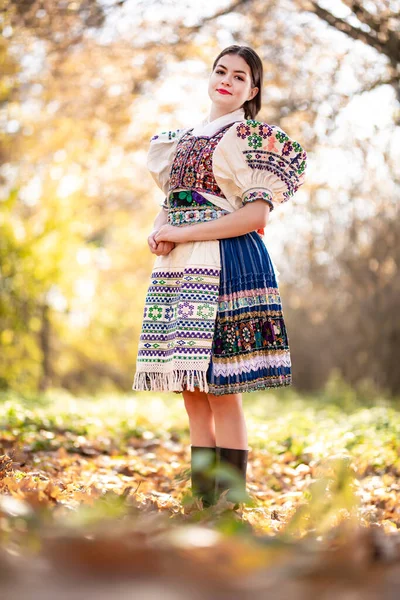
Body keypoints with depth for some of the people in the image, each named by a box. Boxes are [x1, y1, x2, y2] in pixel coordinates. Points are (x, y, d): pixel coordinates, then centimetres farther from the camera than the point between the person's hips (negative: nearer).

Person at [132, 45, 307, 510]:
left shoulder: (254, 137, -2)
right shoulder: (184, 139, 20)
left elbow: (257, 214, -11)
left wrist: (183, 234, -12)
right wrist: (157, 233, 0)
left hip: (226, 265, -7)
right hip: (178, 268, 7)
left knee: (220, 390, -8)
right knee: (192, 391, 8)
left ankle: (229, 504, -1)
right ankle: (201, 497, 15)